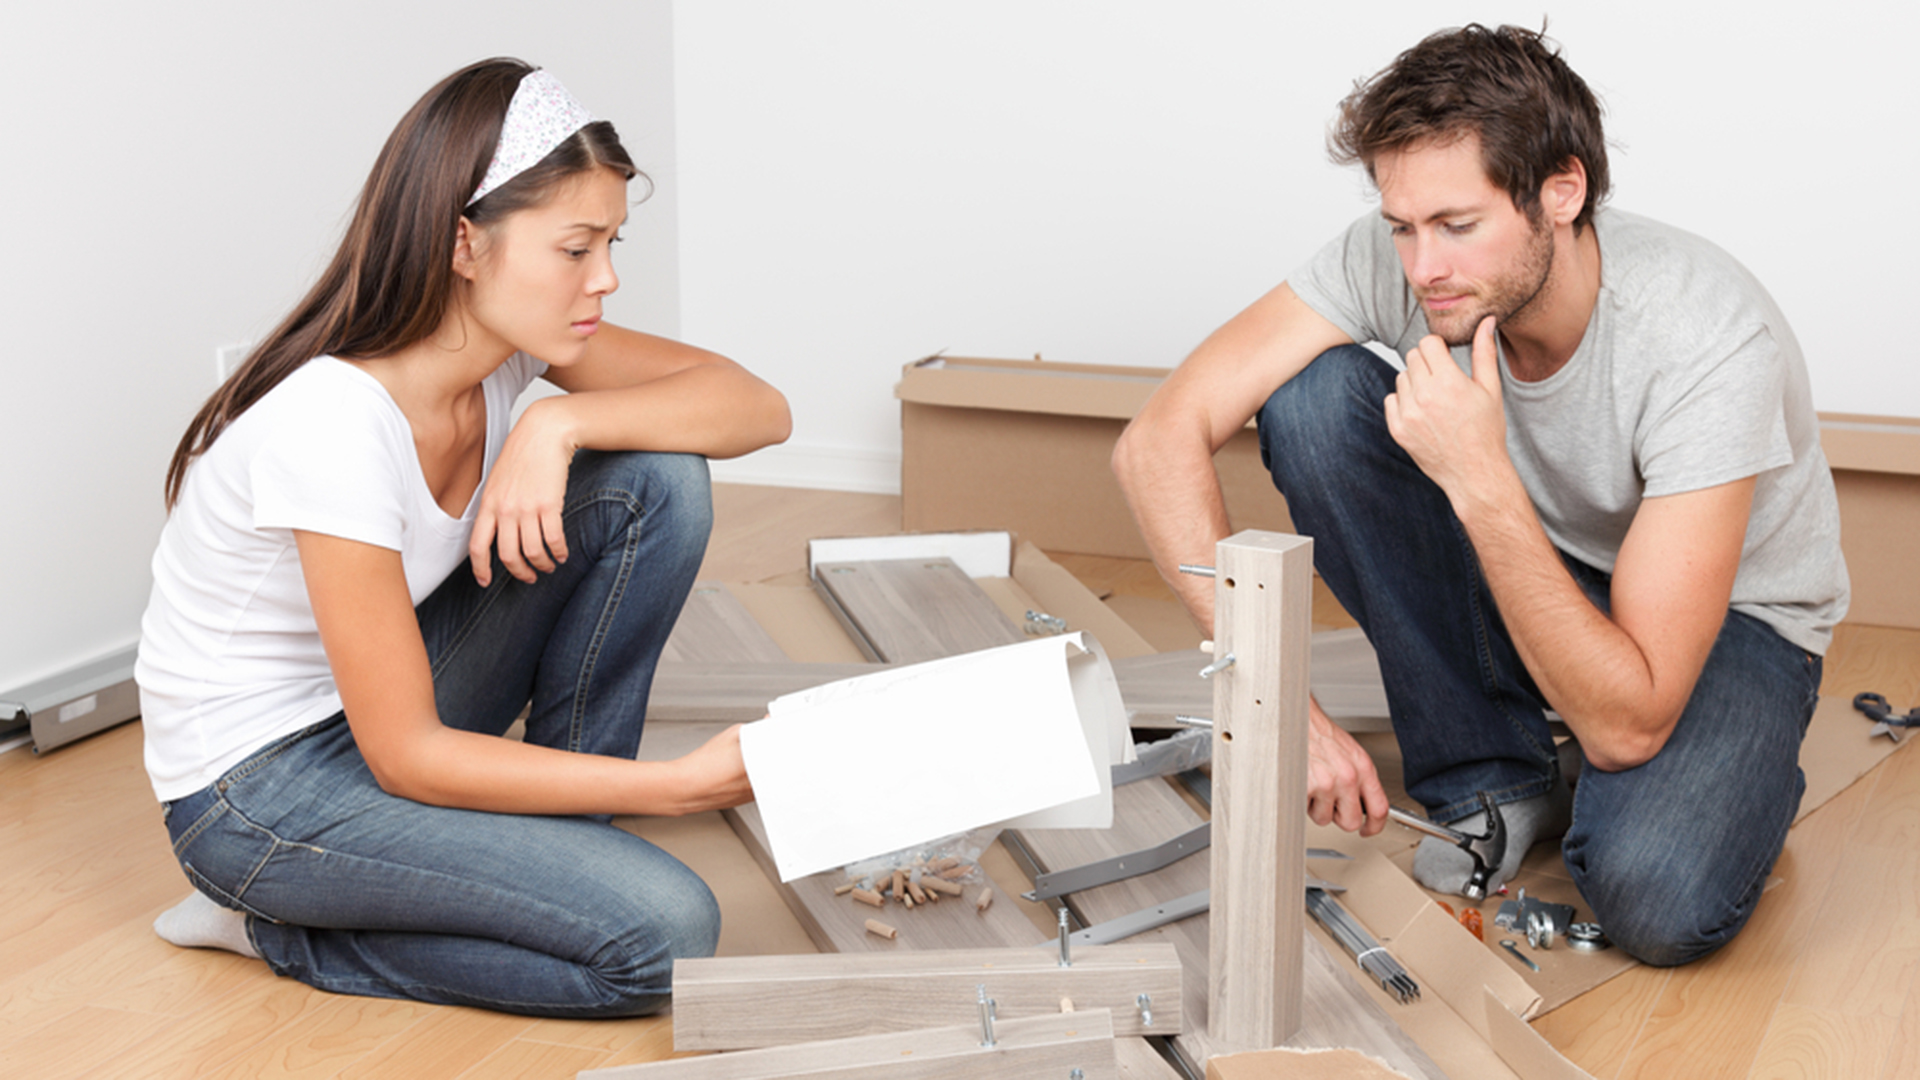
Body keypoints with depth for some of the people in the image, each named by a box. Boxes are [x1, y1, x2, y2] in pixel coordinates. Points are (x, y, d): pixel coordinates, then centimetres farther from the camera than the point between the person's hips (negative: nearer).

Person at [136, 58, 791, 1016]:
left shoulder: (505, 332, -9)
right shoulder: (333, 424, -31)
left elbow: (759, 407, -9)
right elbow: (406, 757, -27)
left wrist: (561, 422, -26)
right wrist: (684, 784, -30)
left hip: (390, 697, 7)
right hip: (256, 784, -7)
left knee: (658, 479, -11)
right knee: (664, 934, -21)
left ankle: (565, 827, 2)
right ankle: (276, 928, -3)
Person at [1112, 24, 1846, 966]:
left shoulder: (1712, 344, -35)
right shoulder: (1394, 260, -23)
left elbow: (1628, 723, -35)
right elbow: (1159, 439, -25)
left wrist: (1481, 481, -43)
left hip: (1727, 616, -4)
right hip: (1523, 569, 4)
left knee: (1657, 899, -35)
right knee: (1315, 396, -23)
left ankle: (1733, 781, 4)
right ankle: (1490, 775, -8)